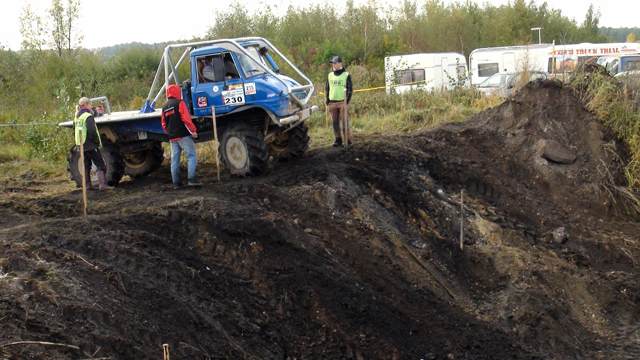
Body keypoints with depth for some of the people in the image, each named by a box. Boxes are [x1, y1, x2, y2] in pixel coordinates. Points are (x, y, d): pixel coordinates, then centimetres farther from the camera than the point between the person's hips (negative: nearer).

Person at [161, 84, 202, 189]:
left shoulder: (165, 107, 16)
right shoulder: (179, 103, -5)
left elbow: (164, 124, 19)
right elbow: (186, 118, -13)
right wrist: (193, 131, -8)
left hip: (172, 138, 7)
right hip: (184, 136, -7)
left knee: (174, 160, 7)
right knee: (192, 157, -7)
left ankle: (176, 183, 7)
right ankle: (192, 180, -18)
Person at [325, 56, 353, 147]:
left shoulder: (346, 75, 2)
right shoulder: (330, 75, 15)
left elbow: (350, 89, 1)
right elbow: (327, 89, 19)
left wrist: (347, 100, -8)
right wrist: (327, 100, 10)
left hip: (343, 102, -5)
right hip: (332, 102, 5)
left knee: (345, 120, -6)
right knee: (335, 121, 5)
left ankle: (348, 139, -2)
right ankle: (338, 139, 11)